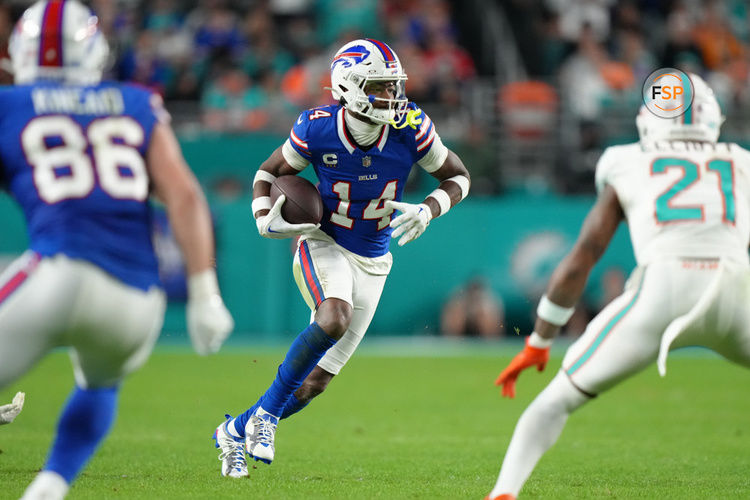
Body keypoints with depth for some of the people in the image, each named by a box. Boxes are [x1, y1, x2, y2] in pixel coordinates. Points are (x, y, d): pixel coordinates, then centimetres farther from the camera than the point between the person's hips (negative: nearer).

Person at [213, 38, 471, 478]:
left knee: (316, 381, 3)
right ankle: (267, 412, -17)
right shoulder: (318, 130, -18)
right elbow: (268, 173, 0)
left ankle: (236, 431, 25)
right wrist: (266, 222, -18)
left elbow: (458, 177, 0)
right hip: (322, 244, -3)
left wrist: (428, 210, -19)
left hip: (371, 262, 3)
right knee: (335, 319, -35)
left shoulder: (410, 129, -15)